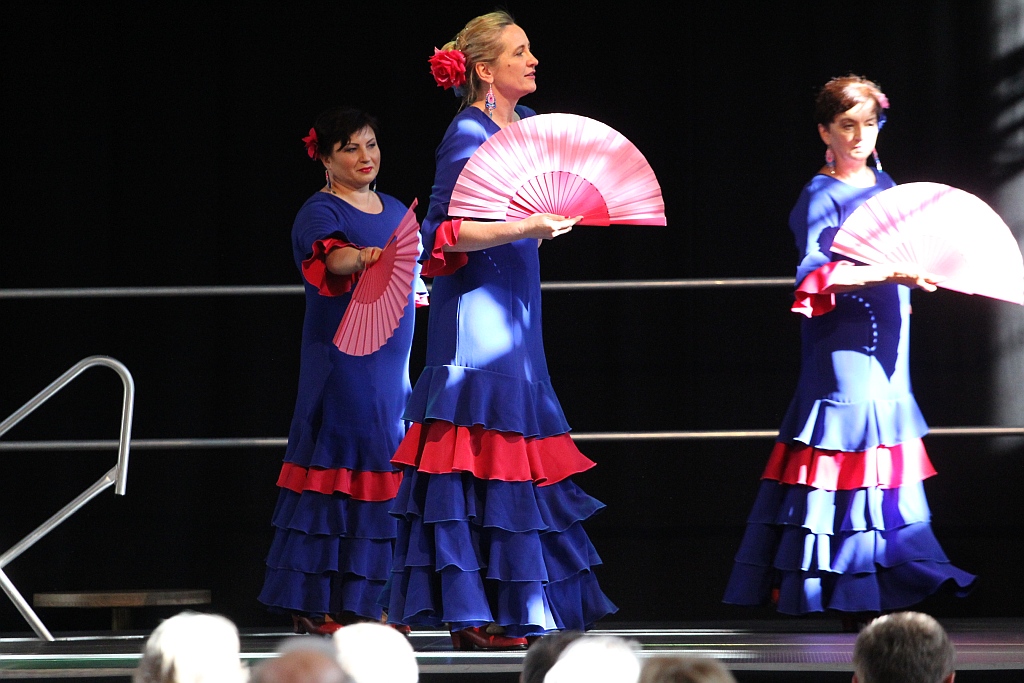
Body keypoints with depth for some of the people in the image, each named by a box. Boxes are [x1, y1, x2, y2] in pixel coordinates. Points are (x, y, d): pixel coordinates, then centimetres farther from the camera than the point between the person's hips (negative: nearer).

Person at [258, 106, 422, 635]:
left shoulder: (394, 210, 16)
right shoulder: (321, 211, -7)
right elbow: (334, 256, -29)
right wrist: (367, 256, -46)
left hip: (390, 364, 7)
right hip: (341, 364, -7)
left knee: (386, 474, 4)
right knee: (340, 468, -10)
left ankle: (373, 601, 8)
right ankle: (315, 605, -8)